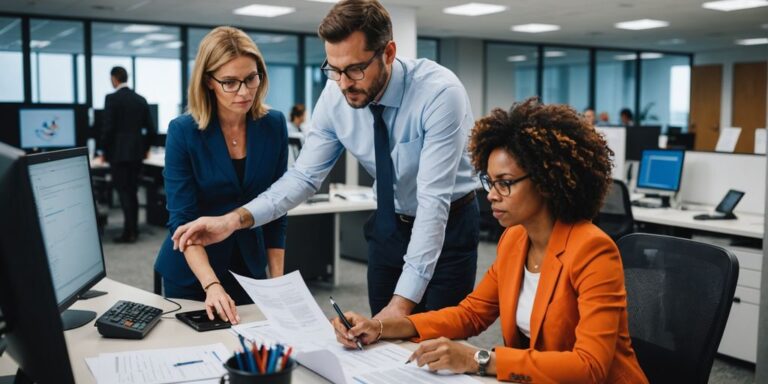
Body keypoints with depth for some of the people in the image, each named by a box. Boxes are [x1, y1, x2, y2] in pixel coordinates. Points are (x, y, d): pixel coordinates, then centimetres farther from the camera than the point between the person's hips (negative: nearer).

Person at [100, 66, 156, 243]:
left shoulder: (112, 98, -9)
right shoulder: (141, 99, 8)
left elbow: (107, 128, -13)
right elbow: (151, 129, 9)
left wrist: (105, 152, -1)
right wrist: (145, 148, 23)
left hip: (119, 152, -6)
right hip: (136, 152, 6)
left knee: (123, 192, -2)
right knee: (132, 191, 13)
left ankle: (129, 232, -5)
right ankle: (133, 230, 17)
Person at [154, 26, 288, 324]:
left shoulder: (274, 126, -8)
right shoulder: (183, 132, -16)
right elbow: (183, 218, -19)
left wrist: (277, 279, -3)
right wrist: (212, 285, -32)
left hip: (249, 268, 2)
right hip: (191, 272, -2)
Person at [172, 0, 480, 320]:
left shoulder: (439, 92, -29)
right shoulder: (335, 96, -14)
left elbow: (434, 200, -32)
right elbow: (305, 176, -9)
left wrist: (402, 302, -36)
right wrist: (235, 219, -25)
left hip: (446, 227, -4)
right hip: (388, 225, 4)